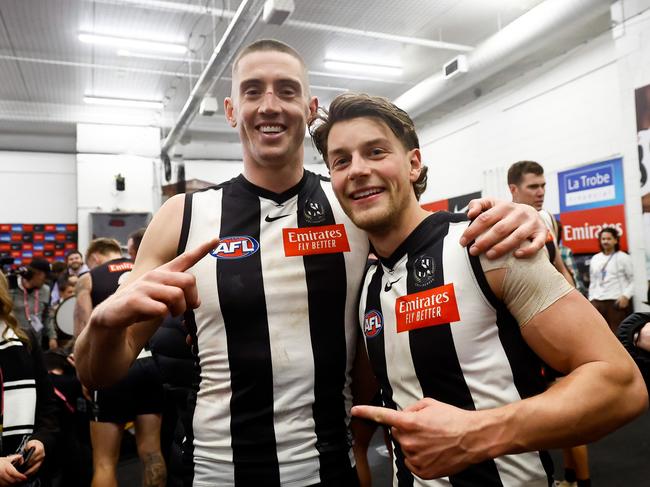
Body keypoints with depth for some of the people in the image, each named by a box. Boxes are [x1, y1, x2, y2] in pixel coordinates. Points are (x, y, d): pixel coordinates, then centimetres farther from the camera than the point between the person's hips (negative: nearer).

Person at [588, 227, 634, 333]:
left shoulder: (623, 257, 3)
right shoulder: (594, 259, 16)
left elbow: (633, 280, -2)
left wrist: (626, 296, -13)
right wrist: (591, 299, 12)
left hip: (617, 301, -4)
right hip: (597, 301, 4)